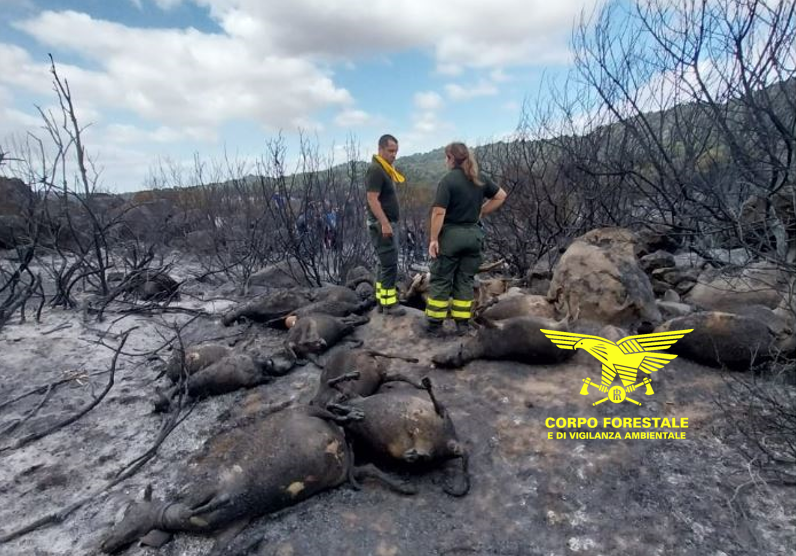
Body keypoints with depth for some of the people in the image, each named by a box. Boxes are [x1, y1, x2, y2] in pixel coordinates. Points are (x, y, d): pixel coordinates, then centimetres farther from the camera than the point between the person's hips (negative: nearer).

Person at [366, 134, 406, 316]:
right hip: (381, 224, -10)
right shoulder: (375, 170, -14)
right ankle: (389, 303, -1)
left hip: (387, 223, 10)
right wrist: (384, 223, -27)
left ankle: (381, 300, 20)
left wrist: (388, 223, 16)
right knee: (390, 264, -7)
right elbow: (372, 199, -22)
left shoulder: (384, 170, 17)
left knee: (385, 264, 13)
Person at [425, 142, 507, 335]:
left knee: (440, 280, 5)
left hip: (451, 235, -5)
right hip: (473, 235, 6)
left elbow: (439, 212, -19)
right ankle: (463, 323, 17)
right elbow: (501, 196, 16)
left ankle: (435, 324, 10)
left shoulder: (448, 180, -13)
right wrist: (481, 212, 13)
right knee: (465, 280, 13)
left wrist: (433, 239, -14)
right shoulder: (480, 179, 7)